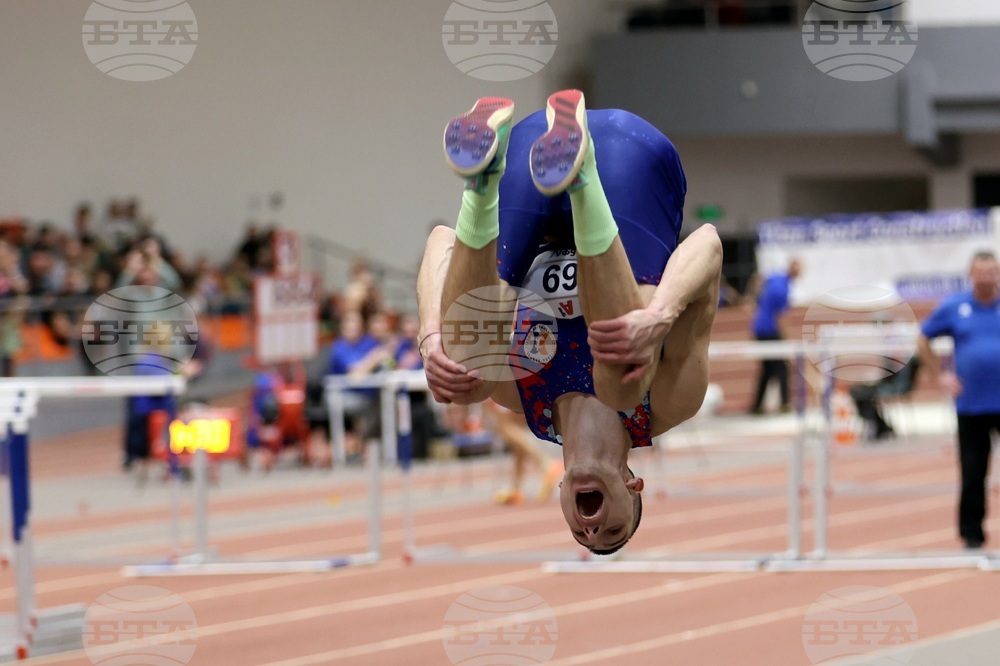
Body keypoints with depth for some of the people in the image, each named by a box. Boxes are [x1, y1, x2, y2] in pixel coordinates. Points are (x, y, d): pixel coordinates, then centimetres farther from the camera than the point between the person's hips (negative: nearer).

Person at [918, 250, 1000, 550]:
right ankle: (971, 534, 10)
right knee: (972, 473, 2)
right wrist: (939, 376, 7)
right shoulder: (953, 308, 4)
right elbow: (923, 341, 15)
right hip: (971, 405, 1)